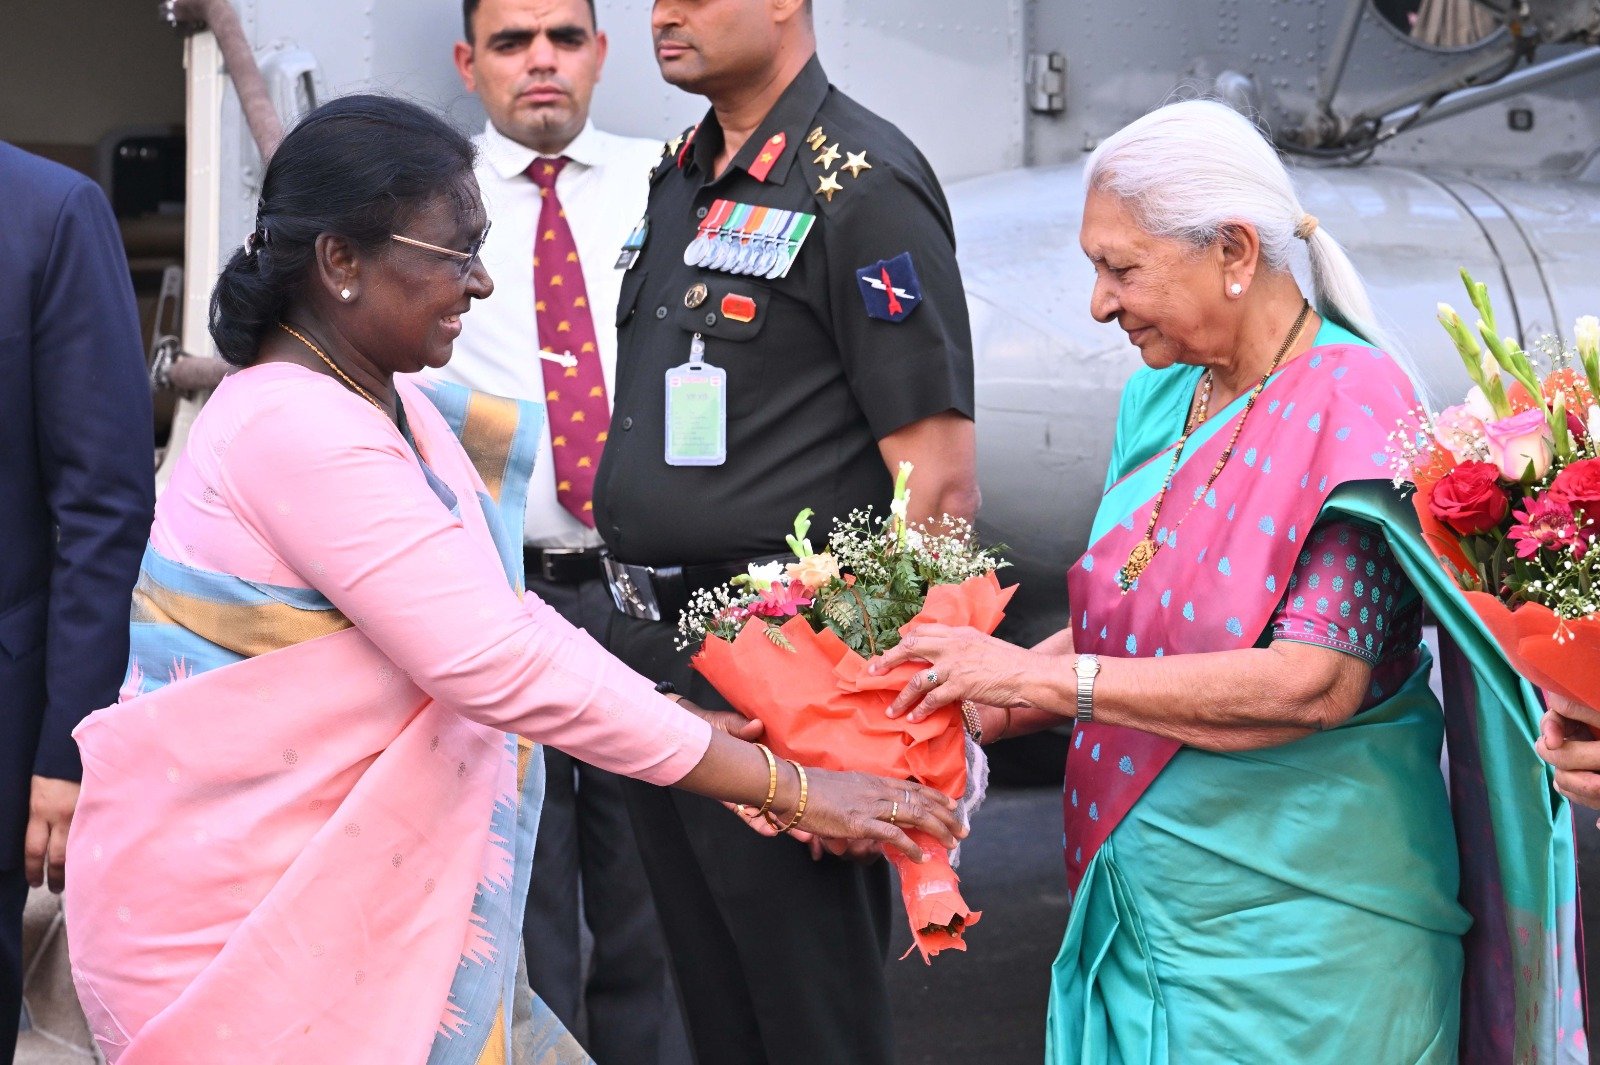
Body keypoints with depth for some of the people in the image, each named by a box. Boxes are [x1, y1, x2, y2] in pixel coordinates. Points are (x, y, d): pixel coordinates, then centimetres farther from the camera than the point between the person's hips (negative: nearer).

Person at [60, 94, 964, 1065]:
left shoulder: (388, 405, 10)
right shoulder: (297, 431, -23)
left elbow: (497, 616, 12)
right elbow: (502, 667, -26)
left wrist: (684, 725, 0)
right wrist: (789, 788, -22)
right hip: (236, 916, -9)